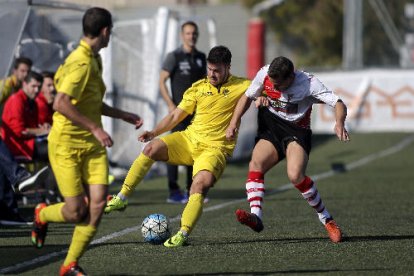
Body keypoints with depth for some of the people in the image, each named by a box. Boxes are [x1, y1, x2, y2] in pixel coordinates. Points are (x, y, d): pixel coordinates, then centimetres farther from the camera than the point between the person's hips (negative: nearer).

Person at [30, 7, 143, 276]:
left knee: (98, 202, -9)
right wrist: (95, 128, -26)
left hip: (91, 144, 8)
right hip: (66, 145, -8)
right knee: (76, 211, -8)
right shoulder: (80, 62, -19)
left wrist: (122, 115, 25)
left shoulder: (94, 60, 12)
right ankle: (42, 215, 27)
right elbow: (61, 104, -29)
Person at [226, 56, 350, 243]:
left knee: (295, 175, -27)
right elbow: (248, 96, 7)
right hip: (270, 129, 5)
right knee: (256, 163, -23)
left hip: (297, 132, -5)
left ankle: (326, 220, -10)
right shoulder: (265, 74, -9)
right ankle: (255, 216, -35)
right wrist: (234, 122, -4)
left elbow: (338, 104, -23)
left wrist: (339, 124, -44)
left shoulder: (309, 83, -20)